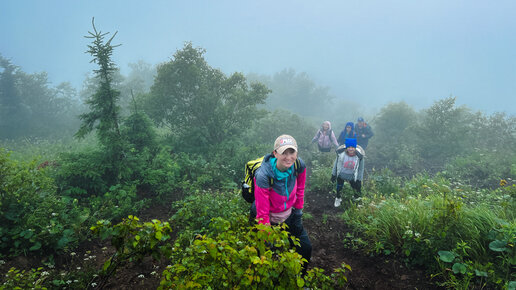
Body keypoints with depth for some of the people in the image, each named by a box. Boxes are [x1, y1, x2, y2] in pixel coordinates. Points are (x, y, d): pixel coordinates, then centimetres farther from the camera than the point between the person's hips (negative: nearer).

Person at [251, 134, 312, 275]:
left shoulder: (299, 166, -19)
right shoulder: (263, 176, -34)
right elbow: (262, 212, -26)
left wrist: (298, 212, 9)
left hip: (289, 215, 5)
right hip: (269, 218, -4)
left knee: (306, 248, 10)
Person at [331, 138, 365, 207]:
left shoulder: (359, 156, -23)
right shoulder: (341, 153, -24)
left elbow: (361, 168, -8)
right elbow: (336, 163, -6)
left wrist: (359, 180, -5)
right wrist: (333, 174, 0)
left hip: (352, 176, -1)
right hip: (341, 175, 1)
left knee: (357, 191, 5)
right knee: (339, 188, 22)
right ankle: (338, 199, 52)